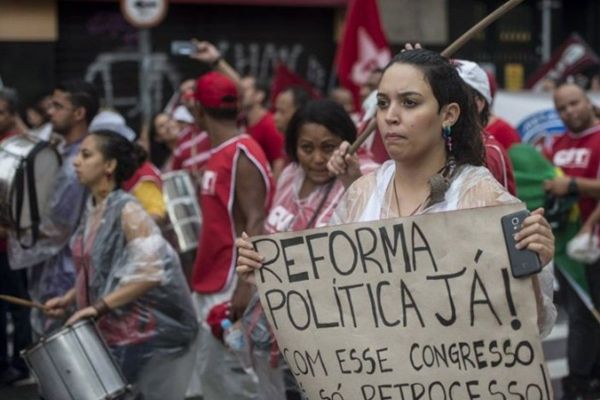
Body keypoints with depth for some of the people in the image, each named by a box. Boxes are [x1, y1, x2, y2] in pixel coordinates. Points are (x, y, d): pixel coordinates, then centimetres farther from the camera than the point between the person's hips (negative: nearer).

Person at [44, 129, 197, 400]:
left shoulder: (127, 211, -16)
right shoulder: (92, 209, 9)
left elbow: (150, 273, -24)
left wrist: (99, 307, -25)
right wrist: (69, 298, 8)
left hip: (142, 336, -8)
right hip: (107, 333, 8)